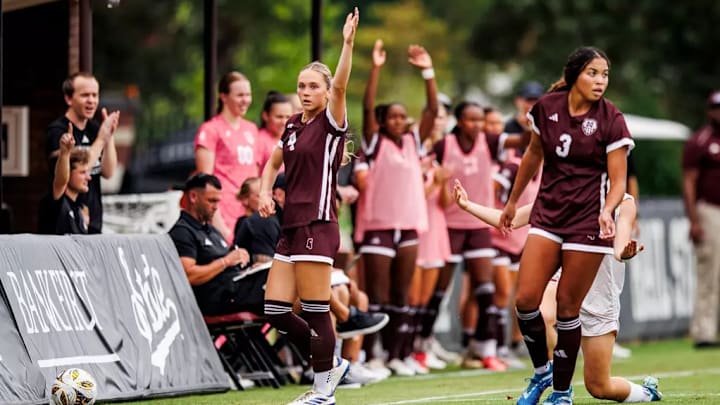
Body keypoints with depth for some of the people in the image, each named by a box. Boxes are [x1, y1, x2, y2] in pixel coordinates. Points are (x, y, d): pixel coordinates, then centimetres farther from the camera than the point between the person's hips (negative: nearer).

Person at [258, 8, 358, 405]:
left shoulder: (331, 123, -5)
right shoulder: (292, 126, 16)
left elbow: (340, 87, -23)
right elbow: (273, 164, 30)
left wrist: (348, 43, -35)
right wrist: (265, 193, 11)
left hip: (318, 226, -8)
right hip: (291, 226, 8)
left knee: (315, 311, -6)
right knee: (275, 311, 5)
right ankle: (331, 363, 19)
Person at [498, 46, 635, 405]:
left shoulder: (610, 120, -10)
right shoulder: (547, 107, 0)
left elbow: (618, 181, -10)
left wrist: (607, 211, -30)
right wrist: (513, 201, 24)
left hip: (588, 220, -4)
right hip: (548, 214, 4)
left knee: (567, 308, -2)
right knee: (525, 300, -6)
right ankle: (542, 372, 18)